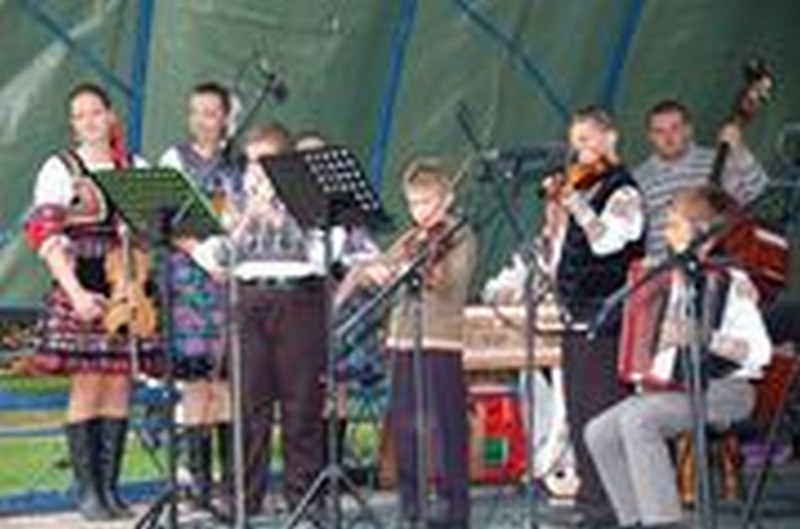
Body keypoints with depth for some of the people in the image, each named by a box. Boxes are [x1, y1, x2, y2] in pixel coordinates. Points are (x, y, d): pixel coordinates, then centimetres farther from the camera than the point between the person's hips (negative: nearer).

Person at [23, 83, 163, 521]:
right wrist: (76, 292, -16)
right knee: (86, 388, -5)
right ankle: (86, 489, 1)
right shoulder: (59, 169, 1)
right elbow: (46, 235, -6)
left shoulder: (137, 169, 12)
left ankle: (109, 486, 9)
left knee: (118, 387, 3)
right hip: (81, 289, -3)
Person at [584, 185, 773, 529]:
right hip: (672, 384, 8)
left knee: (636, 420, -29)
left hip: (725, 390, -8)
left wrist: (704, 337, -30)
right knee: (599, 433, -6)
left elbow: (759, 352, -22)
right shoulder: (679, 279, 13)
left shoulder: (731, 282, -11)